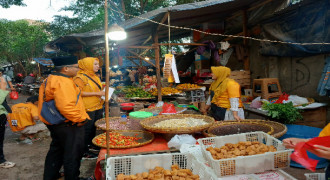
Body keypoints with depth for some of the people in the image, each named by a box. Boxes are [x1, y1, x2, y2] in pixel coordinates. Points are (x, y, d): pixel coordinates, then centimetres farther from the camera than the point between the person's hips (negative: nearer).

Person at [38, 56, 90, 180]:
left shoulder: (50, 79, 10)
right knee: (73, 154, 4)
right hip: (68, 125, -11)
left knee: (56, 150, 25)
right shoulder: (63, 82, -24)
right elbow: (66, 107, -34)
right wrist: (80, 119, -22)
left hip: (54, 123, 11)